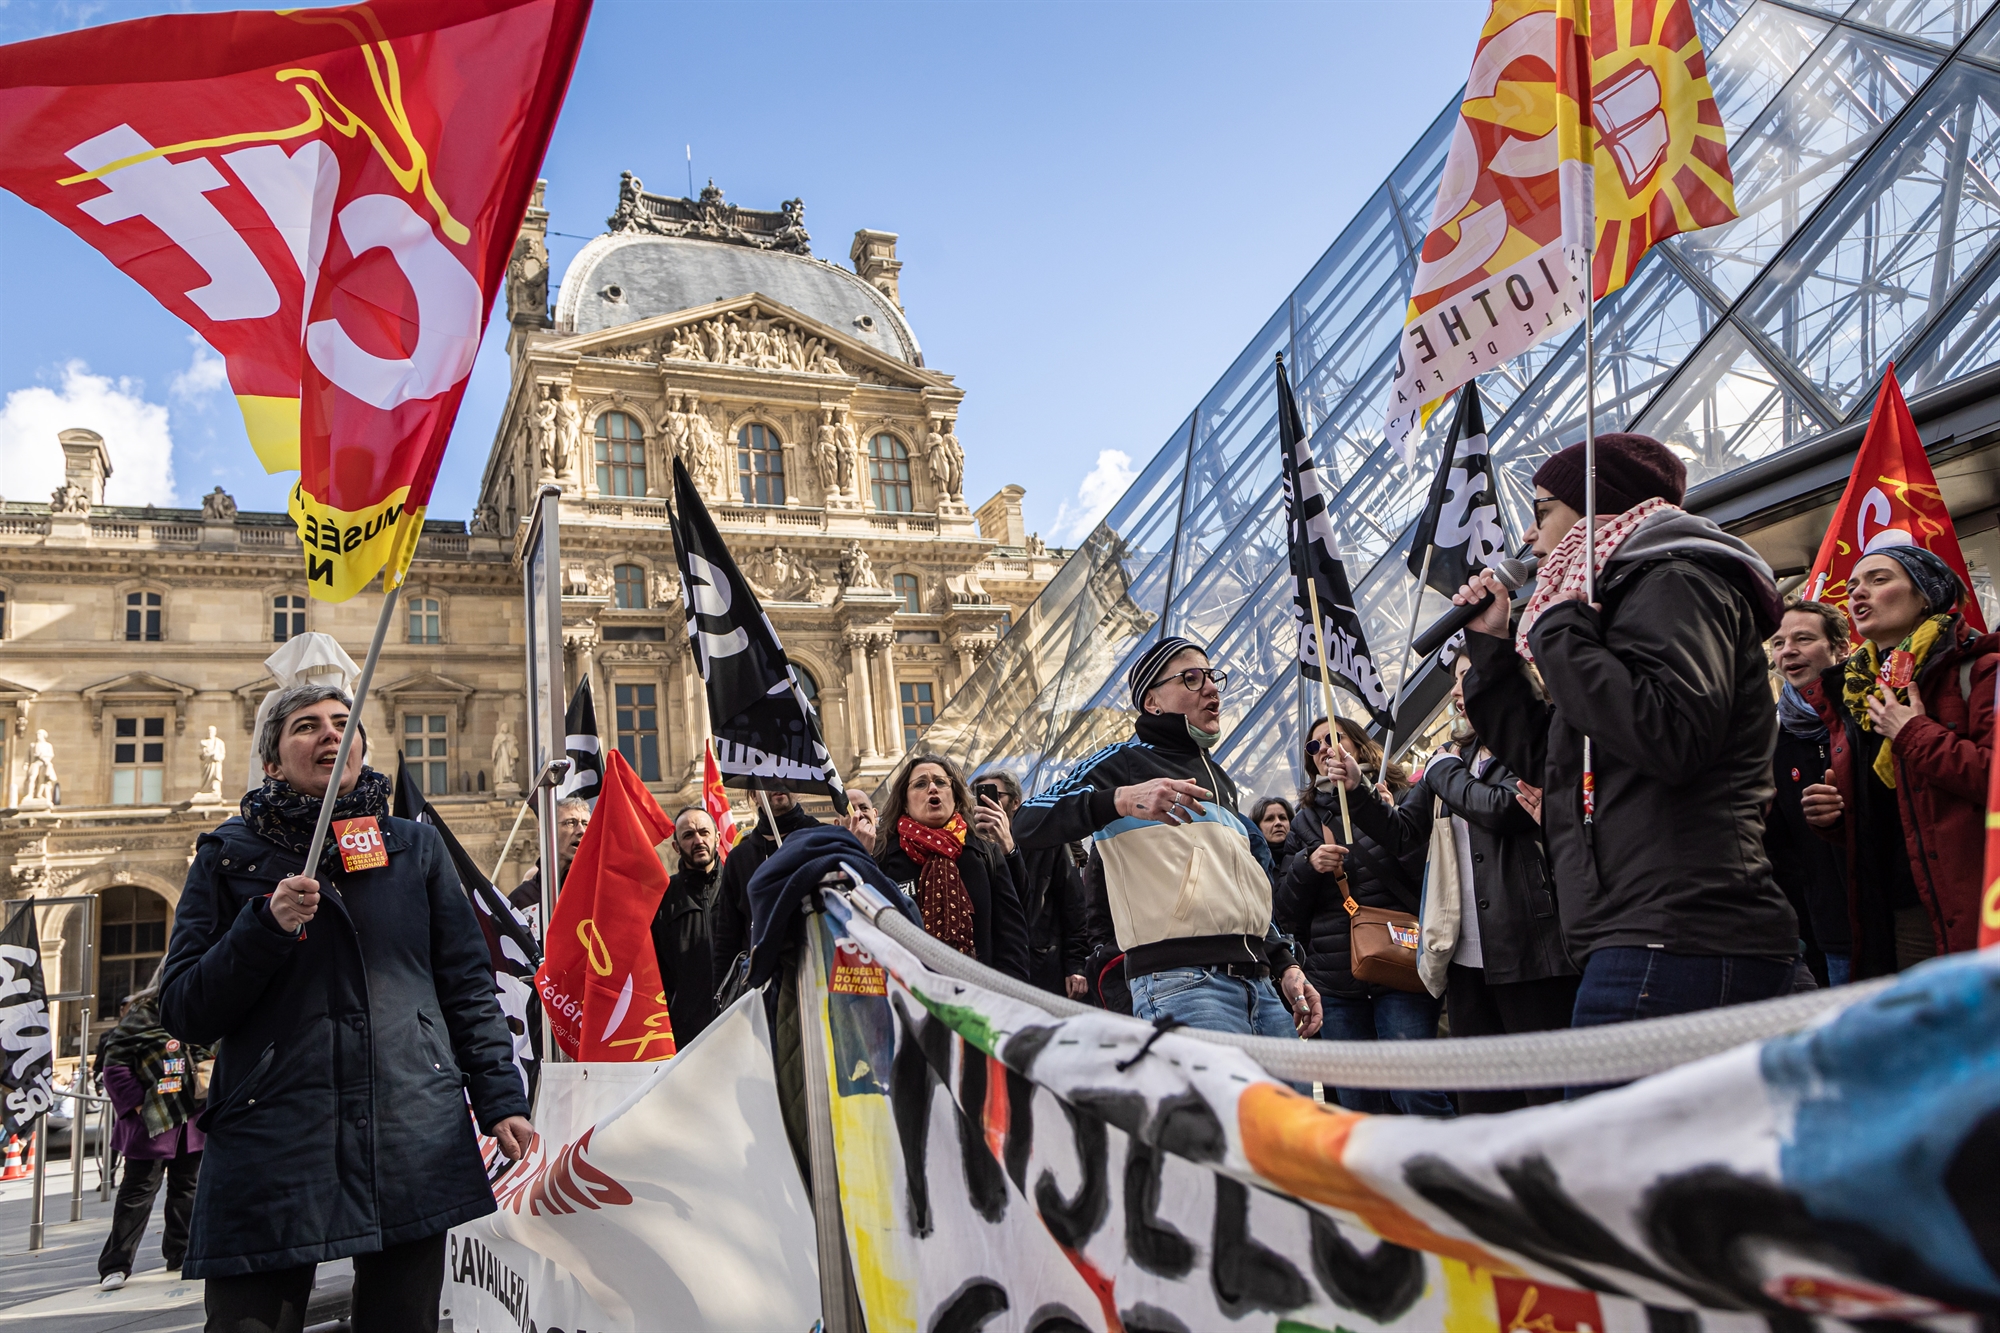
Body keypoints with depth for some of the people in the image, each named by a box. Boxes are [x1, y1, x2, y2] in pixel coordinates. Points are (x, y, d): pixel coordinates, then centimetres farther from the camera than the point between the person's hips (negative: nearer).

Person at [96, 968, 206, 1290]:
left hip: (192, 1119, 6)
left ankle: (181, 1255, 24)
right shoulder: (140, 1016, -8)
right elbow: (115, 1064, -11)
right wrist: (136, 1104, -14)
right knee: (139, 1190, -2)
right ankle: (115, 1265, 6)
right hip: (152, 1121, -6)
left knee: (187, 1188, 13)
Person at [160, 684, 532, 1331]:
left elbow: (468, 988, 11)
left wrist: (500, 1102, 2)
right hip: (271, 1149, -1)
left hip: (411, 1144, 2)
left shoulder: (416, 847, 11)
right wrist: (267, 926, -12)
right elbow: (184, 1015, 4)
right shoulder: (229, 855, 7)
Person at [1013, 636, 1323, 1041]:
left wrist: (1286, 966, 21)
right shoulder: (1126, 761, 3)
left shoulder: (1221, 782, 28)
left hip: (1259, 982, 8)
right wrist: (1122, 799, -27)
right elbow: (1028, 824, -13)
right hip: (1182, 980, -8)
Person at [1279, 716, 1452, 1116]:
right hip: (1334, 985, 4)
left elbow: (1409, 844, -15)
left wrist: (1358, 792, -28)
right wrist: (1307, 865, -8)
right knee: (1357, 1107, 4)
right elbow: (1286, 911, 12)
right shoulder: (1306, 821, 17)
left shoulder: (1402, 795, 9)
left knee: (1416, 1097, -13)